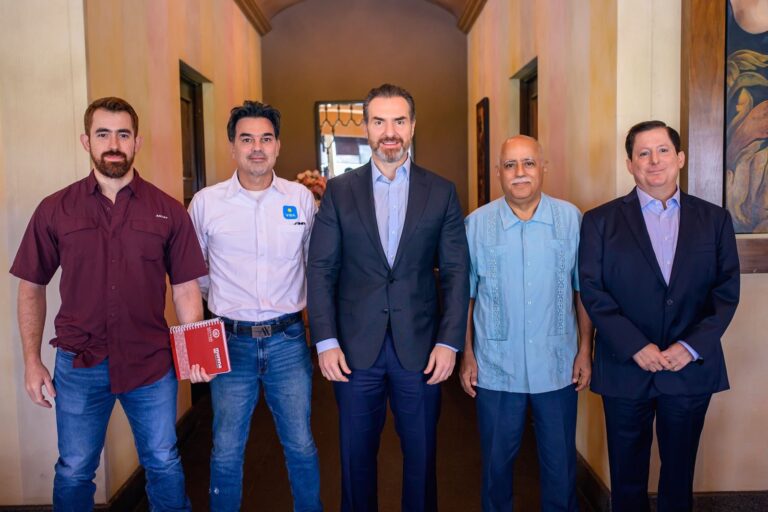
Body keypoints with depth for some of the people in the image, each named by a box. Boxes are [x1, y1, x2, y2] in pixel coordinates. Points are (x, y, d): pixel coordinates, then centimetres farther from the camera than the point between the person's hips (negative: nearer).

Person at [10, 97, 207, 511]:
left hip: (152, 364, 0)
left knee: (163, 464, 14)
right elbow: (31, 288, 6)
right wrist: (31, 361, 2)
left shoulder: (168, 211, -2)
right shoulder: (55, 210, -1)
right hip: (79, 365, 1)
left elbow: (185, 289, 0)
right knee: (73, 472, 15)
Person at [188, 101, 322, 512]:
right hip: (231, 339, 0)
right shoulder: (206, 202, -2)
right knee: (226, 450, 10)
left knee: (300, 444, 12)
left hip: (288, 338, 1)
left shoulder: (302, 198, 0)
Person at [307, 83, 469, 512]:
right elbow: (321, 270, 1)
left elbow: (456, 273, 1)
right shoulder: (339, 191, 3)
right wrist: (326, 341, -6)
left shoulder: (442, 192, 3)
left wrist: (449, 342, -6)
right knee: (356, 455, 14)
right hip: (356, 348, 0)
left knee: (421, 456, 13)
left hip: (421, 348, 0)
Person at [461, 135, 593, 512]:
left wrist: (585, 350, 0)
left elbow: (583, 291, 3)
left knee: (561, 462, 15)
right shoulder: (476, 224, -3)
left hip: (558, 367, 1)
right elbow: (465, 295, 1)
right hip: (496, 368, 0)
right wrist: (466, 355, -1)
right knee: (497, 460, 16)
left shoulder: (571, 219, -2)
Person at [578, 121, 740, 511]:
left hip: (691, 368, 2)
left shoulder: (714, 219, 5)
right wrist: (635, 347, -15)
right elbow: (592, 290, -6)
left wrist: (692, 346, -11)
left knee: (679, 473, 15)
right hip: (625, 369, -1)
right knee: (627, 476, 12)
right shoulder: (600, 221, 0)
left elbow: (727, 291, 1)